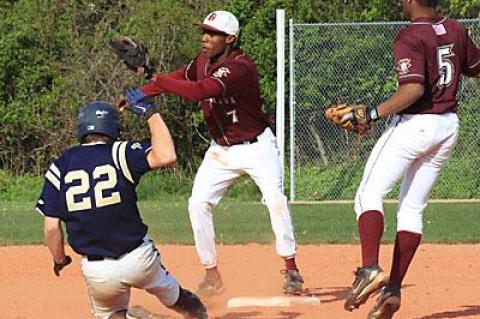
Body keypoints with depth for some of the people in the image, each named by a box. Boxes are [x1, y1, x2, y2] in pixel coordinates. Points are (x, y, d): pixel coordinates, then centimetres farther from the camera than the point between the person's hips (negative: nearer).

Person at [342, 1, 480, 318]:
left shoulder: (409, 38, -15)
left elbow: (413, 89, -26)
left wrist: (373, 114, -23)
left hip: (415, 124, -7)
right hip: (448, 126, 7)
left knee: (370, 194, -4)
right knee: (413, 208, 10)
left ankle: (370, 269, -24)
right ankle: (393, 289, 4)